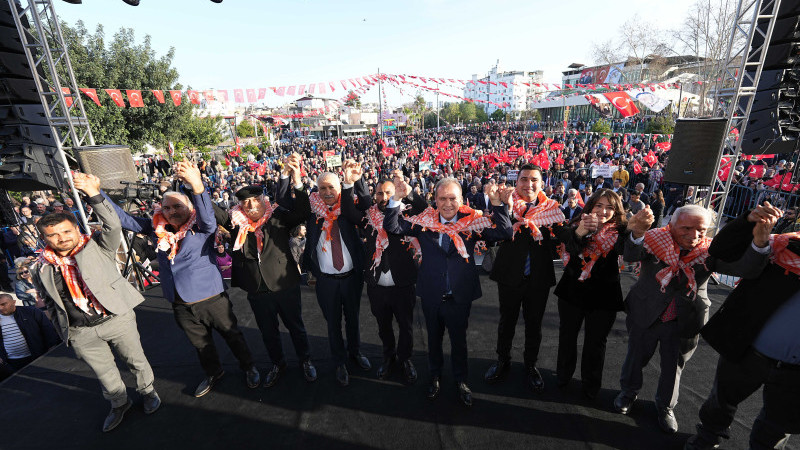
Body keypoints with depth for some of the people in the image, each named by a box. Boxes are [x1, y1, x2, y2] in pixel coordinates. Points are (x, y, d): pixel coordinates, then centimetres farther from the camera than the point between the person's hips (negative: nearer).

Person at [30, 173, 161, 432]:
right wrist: (64, 331, 12)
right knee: (104, 372, 18)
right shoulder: (42, 269, 1)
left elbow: (113, 226, -25)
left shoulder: (97, 248, -7)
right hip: (80, 333, 3)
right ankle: (119, 404, 42)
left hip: (117, 319, -3)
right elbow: (50, 303, 12)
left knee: (136, 361, 13)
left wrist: (94, 195, -33)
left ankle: (148, 393, 38)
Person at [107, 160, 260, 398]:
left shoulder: (201, 229, -15)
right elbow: (123, 218, 4)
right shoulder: (157, 229, 1)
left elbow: (207, 215, -36)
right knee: (200, 343, 24)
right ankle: (213, 373, 49)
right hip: (181, 304, 5)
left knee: (232, 335, 12)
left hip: (210, 298, -5)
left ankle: (248, 367, 36)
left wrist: (197, 185, -53)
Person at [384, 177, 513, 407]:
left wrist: (497, 204, -27)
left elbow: (504, 233, -15)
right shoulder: (425, 221, -6)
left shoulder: (472, 221, -8)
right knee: (434, 339, 22)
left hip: (460, 297, -1)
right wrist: (396, 200, -23)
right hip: (431, 296, 1)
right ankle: (435, 376, 49)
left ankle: (461, 380, 46)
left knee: (459, 340, 20)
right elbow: (392, 227, -10)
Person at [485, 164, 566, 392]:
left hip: (539, 278, 1)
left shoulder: (551, 208, -1)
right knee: (506, 321, 16)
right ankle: (503, 360, 39)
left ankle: (531, 365, 40)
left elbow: (557, 242, -4)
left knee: (534, 324, 17)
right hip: (510, 275, -1)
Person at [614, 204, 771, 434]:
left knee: (673, 366, 20)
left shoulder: (709, 250, -10)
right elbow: (631, 256, -36)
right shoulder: (655, 241, -17)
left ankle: (665, 406, 46)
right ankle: (628, 392, 45)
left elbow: (746, 267, -25)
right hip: (646, 316, -2)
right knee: (636, 357, 18)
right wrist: (637, 234, -58)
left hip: (684, 322, 2)